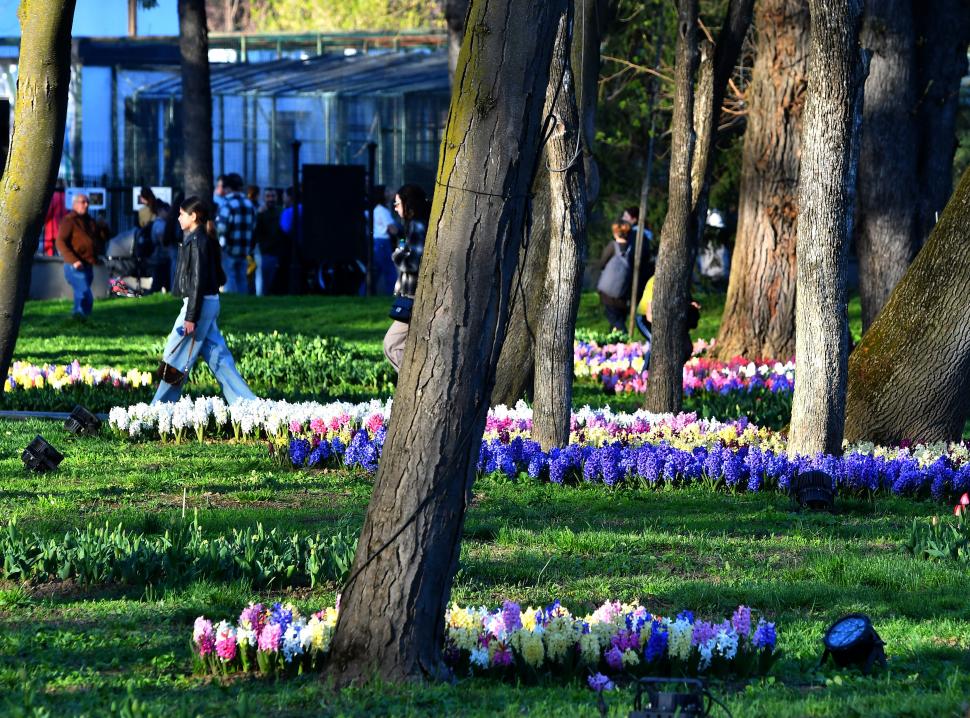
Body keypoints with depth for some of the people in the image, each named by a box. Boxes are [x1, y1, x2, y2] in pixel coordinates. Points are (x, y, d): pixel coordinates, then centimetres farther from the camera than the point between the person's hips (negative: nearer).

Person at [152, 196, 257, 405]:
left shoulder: (197, 241, -15)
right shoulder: (205, 239, 14)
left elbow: (198, 281, -19)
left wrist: (191, 317, -20)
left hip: (200, 303, -10)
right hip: (210, 303, 10)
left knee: (175, 357, -2)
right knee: (218, 358, 9)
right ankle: (247, 404, 5)